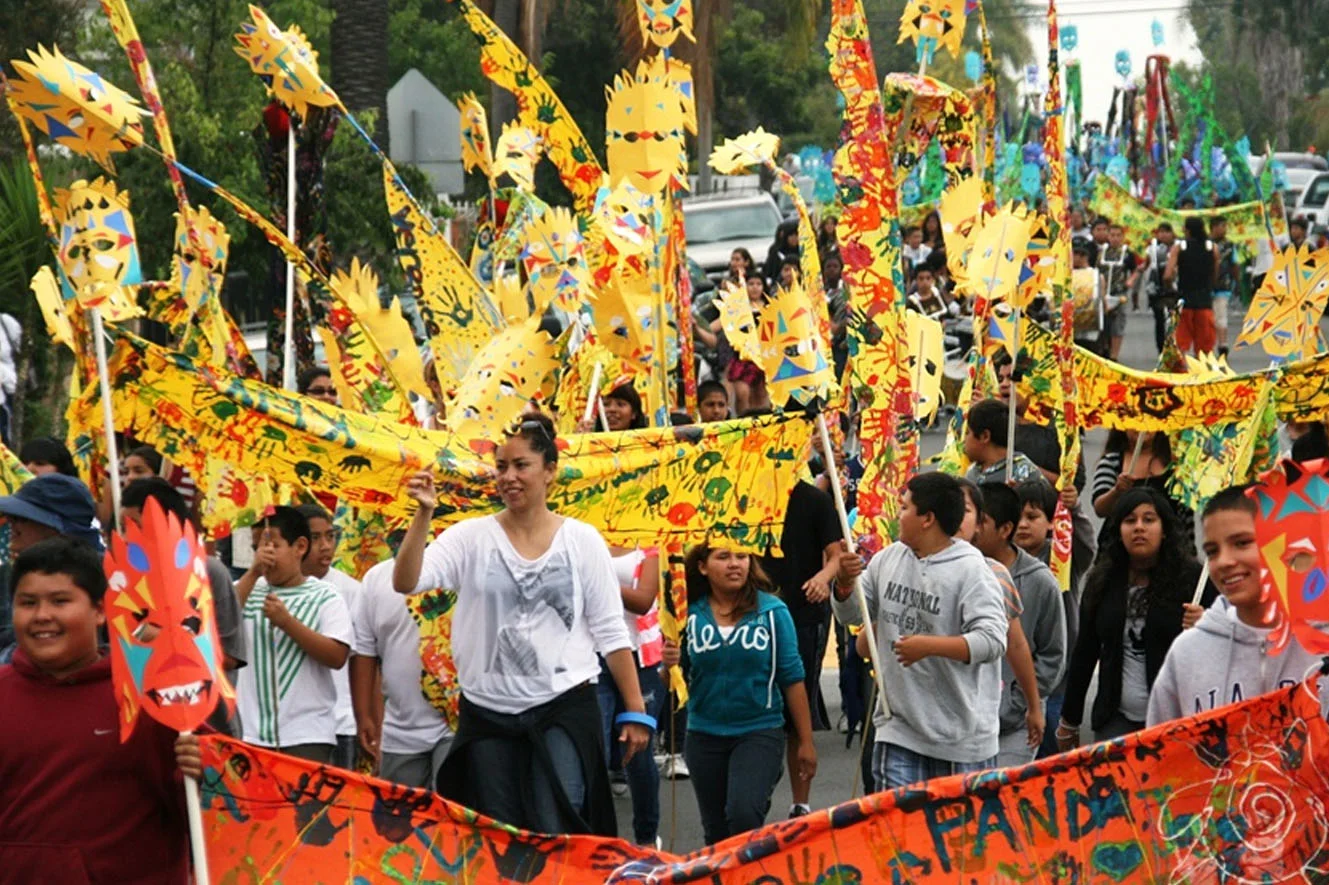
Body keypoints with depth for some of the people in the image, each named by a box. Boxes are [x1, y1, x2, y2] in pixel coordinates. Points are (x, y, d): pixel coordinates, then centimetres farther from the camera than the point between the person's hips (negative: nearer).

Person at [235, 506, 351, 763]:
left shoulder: (325, 597, 1)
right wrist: (254, 573, -11)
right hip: (251, 733, 3)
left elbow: (337, 657, -9)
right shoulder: (248, 589, 9)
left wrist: (286, 621, -15)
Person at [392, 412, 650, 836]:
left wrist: (635, 710, 1)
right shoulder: (472, 537, 1)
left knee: (558, 836, -10)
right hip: (487, 712, 2)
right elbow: (405, 582, -12)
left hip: (564, 709, -2)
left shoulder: (582, 540, 1)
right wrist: (424, 514, -24)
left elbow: (610, 632, 3)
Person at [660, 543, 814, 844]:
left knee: (744, 815, -23)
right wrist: (670, 664, -19)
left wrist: (806, 741, 1)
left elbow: (792, 678, -1)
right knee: (717, 832, 12)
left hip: (760, 731, -3)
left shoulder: (771, 610, -7)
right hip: (705, 736, 3)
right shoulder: (690, 614, -3)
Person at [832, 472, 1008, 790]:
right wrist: (845, 584, -5)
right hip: (899, 727, 5)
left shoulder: (970, 570, -13)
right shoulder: (888, 558, 6)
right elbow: (851, 615, 16)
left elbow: (992, 640, -22)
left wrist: (930, 645, -30)